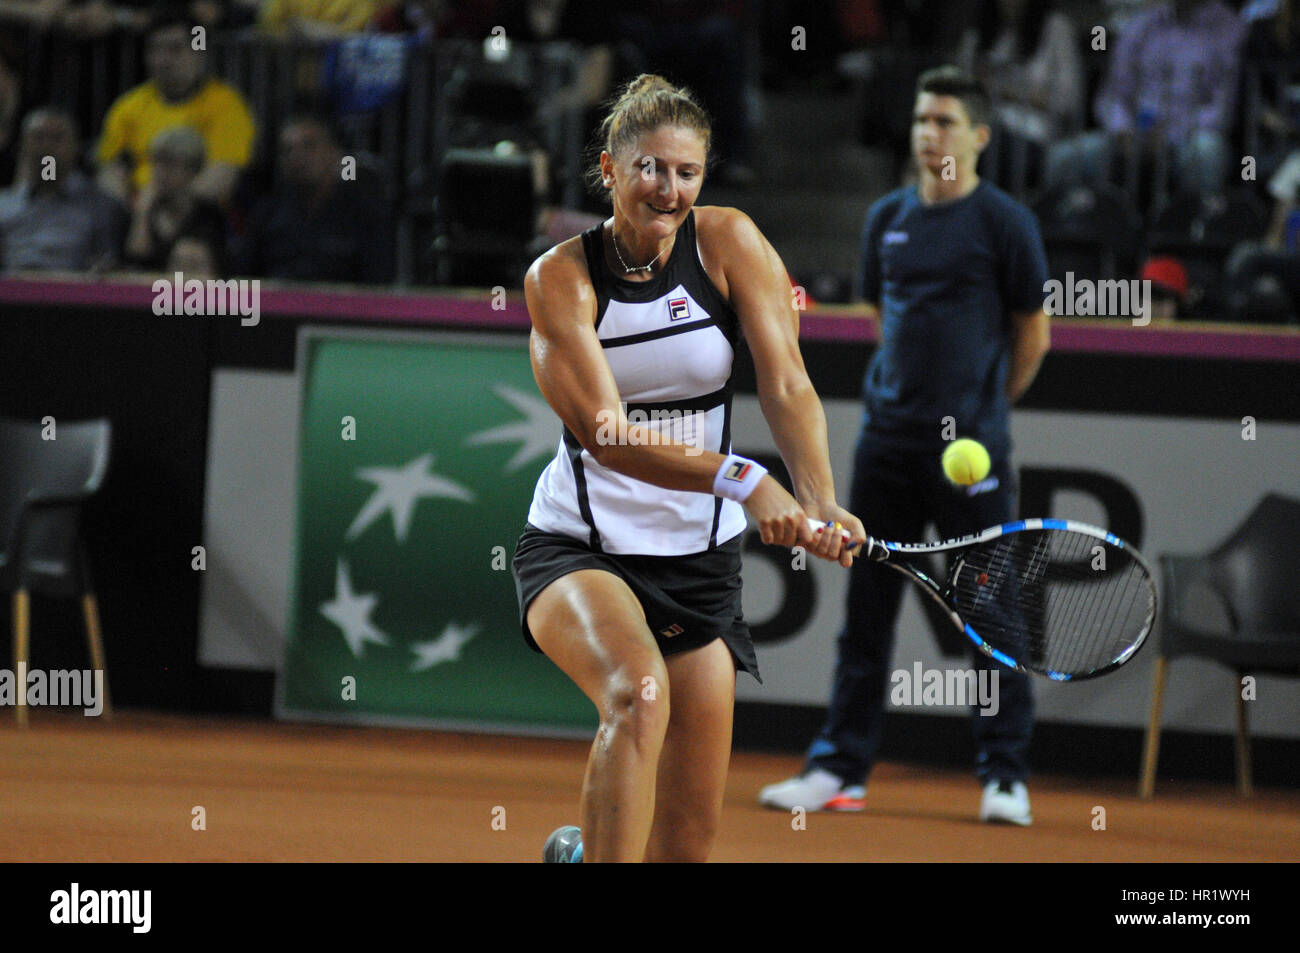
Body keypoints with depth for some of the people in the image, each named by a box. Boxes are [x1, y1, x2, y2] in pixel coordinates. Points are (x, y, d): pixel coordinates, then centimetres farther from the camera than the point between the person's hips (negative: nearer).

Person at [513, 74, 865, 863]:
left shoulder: (729, 243, -5)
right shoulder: (560, 278, -11)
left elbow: (788, 387, -13)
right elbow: (604, 433, -23)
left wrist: (821, 503, -32)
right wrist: (742, 481, -37)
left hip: (701, 560, 3)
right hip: (578, 549, -3)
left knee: (689, 841, 4)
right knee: (639, 691, -37)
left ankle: (581, 852, 37)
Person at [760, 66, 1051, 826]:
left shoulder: (1006, 223, -4)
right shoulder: (888, 219, 11)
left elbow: (1034, 335, 3)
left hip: (971, 450, -5)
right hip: (888, 441, 5)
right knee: (867, 608, 7)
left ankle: (1007, 776, 3)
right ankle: (842, 769, 12)